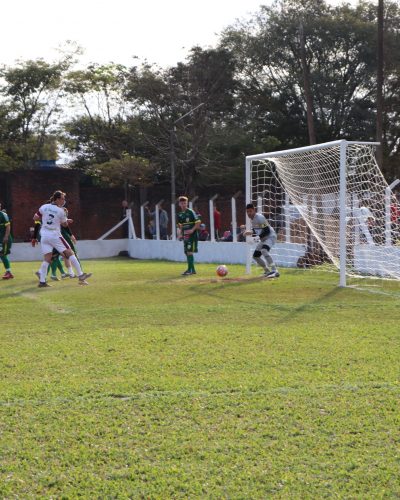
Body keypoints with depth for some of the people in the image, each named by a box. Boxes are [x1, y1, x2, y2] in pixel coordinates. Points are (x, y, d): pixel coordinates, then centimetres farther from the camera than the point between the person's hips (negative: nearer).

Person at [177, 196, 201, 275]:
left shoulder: (190, 212, -9)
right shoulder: (179, 215, 11)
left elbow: (198, 222, -12)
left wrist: (192, 230, -21)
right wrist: (180, 234, 10)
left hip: (192, 235, -7)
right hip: (185, 236, 7)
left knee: (190, 252, -12)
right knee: (187, 253, 8)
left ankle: (189, 270, -11)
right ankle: (193, 270, 17)